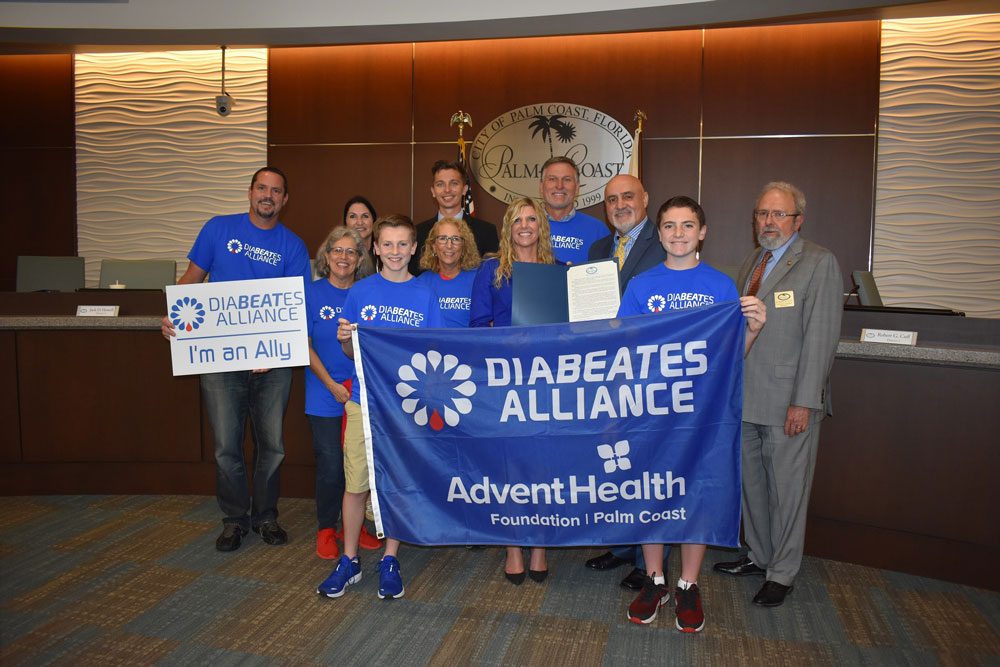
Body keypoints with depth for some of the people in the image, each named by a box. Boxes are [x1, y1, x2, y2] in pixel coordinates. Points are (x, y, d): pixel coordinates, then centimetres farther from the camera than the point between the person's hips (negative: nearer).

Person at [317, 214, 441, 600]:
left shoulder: (425, 296, 3)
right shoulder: (361, 292, 3)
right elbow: (350, 352, 7)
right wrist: (345, 339, -14)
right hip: (364, 399, 0)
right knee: (355, 484, 4)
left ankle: (390, 561, 24)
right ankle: (349, 561, 21)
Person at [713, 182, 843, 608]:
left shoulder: (819, 263, -10)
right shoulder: (752, 262, 13)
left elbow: (820, 338, -15)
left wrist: (804, 402, -19)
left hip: (789, 401, -7)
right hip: (747, 397, 7)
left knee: (787, 489, 5)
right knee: (752, 483, 17)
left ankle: (782, 573, 20)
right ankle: (759, 555, 35)